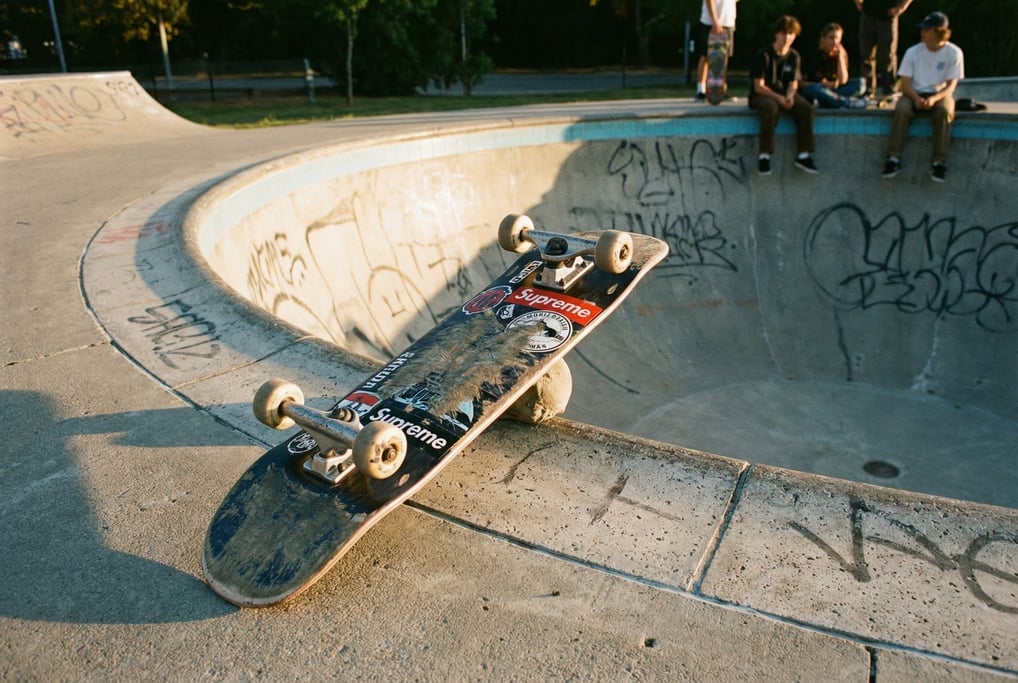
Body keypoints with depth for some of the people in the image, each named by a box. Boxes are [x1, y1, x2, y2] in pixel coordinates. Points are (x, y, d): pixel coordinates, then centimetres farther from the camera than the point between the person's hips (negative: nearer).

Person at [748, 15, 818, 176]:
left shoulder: (794, 56, 6)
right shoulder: (764, 55, -10)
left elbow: (793, 83, 7)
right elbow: (758, 86, -13)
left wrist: (790, 95, -17)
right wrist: (778, 98, -24)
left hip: (784, 94, 5)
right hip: (761, 95, -5)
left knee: (806, 108, -23)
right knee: (771, 108, -40)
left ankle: (804, 155, -17)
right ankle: (764, 156, -33)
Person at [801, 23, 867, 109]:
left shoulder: (842, 54, 3)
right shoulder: (812, 55, -6)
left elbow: (843, 81, -10)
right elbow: (801, 82, -7)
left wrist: (840, 56, -13)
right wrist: (821, 85, -21)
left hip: (833, 90, 4)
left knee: (860, 83, -16)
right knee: (812, 88, -38)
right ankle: (848, 102, -39)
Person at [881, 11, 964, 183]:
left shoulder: (954, 53, -4)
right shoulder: (912, 52, -1)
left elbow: (951, 85, -7)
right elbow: (905, 83, -4)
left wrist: (934, 98, -27)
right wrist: (916, 98, -24)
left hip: (940, 94, -1)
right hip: (915, 94, 1)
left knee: (944, 111, -34)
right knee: (901, 109, -32)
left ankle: (939, 161, -30)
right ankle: (894, 158, -32)